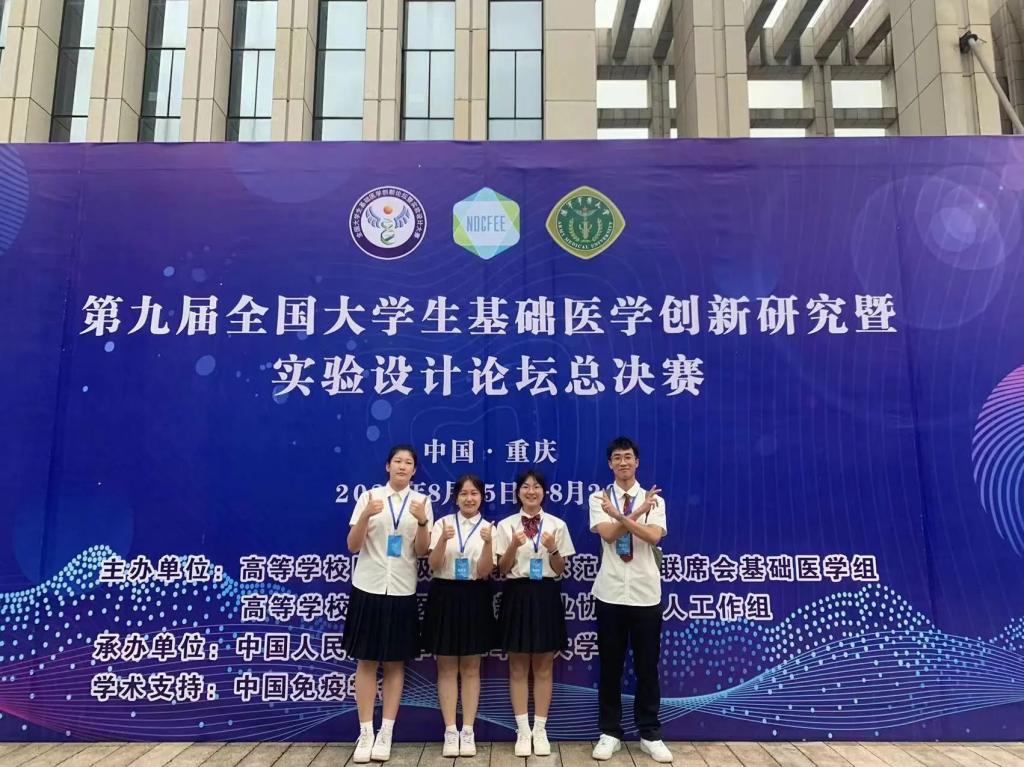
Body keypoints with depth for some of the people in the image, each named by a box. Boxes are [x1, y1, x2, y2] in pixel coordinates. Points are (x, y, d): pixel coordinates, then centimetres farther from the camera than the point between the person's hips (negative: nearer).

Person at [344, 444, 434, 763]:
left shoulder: (421, 501, 2)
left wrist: (422, 521, -20)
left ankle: (385, 734, 18)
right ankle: (365, 733, 15)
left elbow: (422, 551, -2)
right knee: (366, 661, 5)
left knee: (395, 663, 7)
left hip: (402, 591, 1)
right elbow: (353, 546, -5)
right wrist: (366, 515, -22)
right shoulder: (369, 497, -1)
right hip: (368, 588, -1)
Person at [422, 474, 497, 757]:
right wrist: (444, 539, -25)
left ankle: (468, 731, 17)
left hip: (474, 598, 0)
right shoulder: (443, 523, -1)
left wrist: (488, 543, -25)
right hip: (445, 596, 0)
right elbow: (433, 565, -8)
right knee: (447, 668, 6)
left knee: (471, 668, 8)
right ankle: (450, 732, 15)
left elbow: (484, 572, -8)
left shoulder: (488, 528, 0)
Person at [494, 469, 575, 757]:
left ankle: (540, 730, 19)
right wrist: (513, 546, -18)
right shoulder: (506, 525, 0)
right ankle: (523, 731, 17)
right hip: (517, 595, 0)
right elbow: (502, 570, -1)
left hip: (546, 596, 0)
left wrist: (553, 549, -16)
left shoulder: (557, 525, 2)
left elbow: (559, 570, 3)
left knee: (544, 667, 8)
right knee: (518, 667, 6)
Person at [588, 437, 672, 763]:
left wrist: (620, 515, -21)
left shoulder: (654, 500, 4)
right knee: (610, 665, 8)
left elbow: (653, 536, -14)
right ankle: (609, 732, 21)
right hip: (610, 593, 0)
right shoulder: (599, 498, 2)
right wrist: (639, 511, -15)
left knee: (647, 666, 9)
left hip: (645, 594, 1)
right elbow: (608, 533, -14)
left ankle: (650, 734, 22)